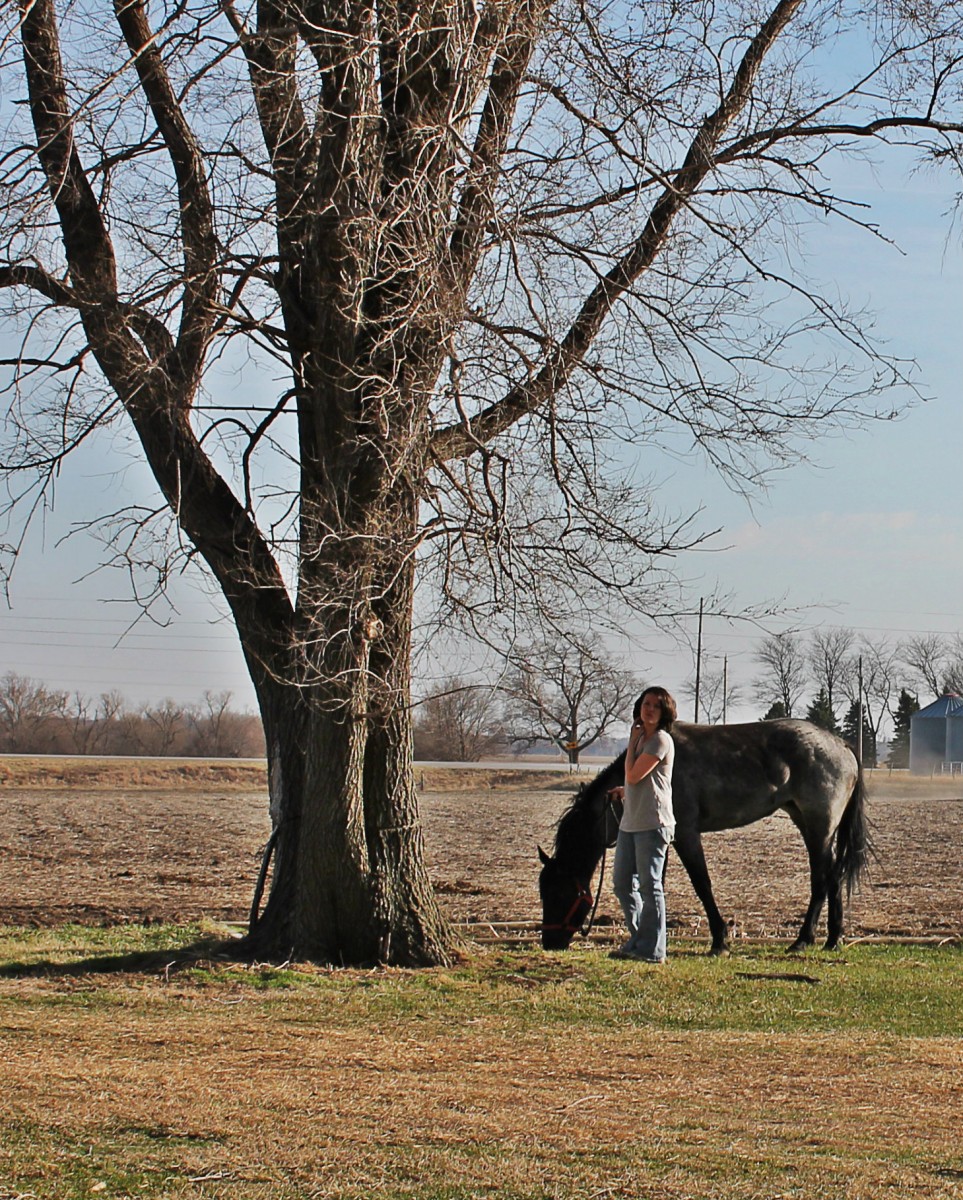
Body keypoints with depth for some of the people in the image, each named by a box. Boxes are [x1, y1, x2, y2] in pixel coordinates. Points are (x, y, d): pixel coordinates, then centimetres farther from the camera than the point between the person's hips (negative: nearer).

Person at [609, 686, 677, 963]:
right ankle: (637, 939, 23)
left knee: (649, 884, -6)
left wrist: (632, 742, -6)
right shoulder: (642, 738, 17)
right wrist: (625, 792, 16)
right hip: (629, 822, 10)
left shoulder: (661, 740, -10)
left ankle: (652, 950, -2)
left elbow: (633, 775, -16)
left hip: (653, 823, -10)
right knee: (622, 881, 12)